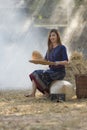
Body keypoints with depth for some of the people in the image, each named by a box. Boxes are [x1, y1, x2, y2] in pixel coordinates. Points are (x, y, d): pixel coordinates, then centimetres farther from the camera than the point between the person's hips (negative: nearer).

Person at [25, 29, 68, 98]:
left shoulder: (62, 47, -7)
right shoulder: (50, 49, 15)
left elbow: (66, 62, -14)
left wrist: (58, 63, -33)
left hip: (59, 72, -8)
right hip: (51, 70, 8)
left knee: (39, 75, -24)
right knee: (35, 73, -8)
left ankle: (47, 92, -10)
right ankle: (33, 93, -18)